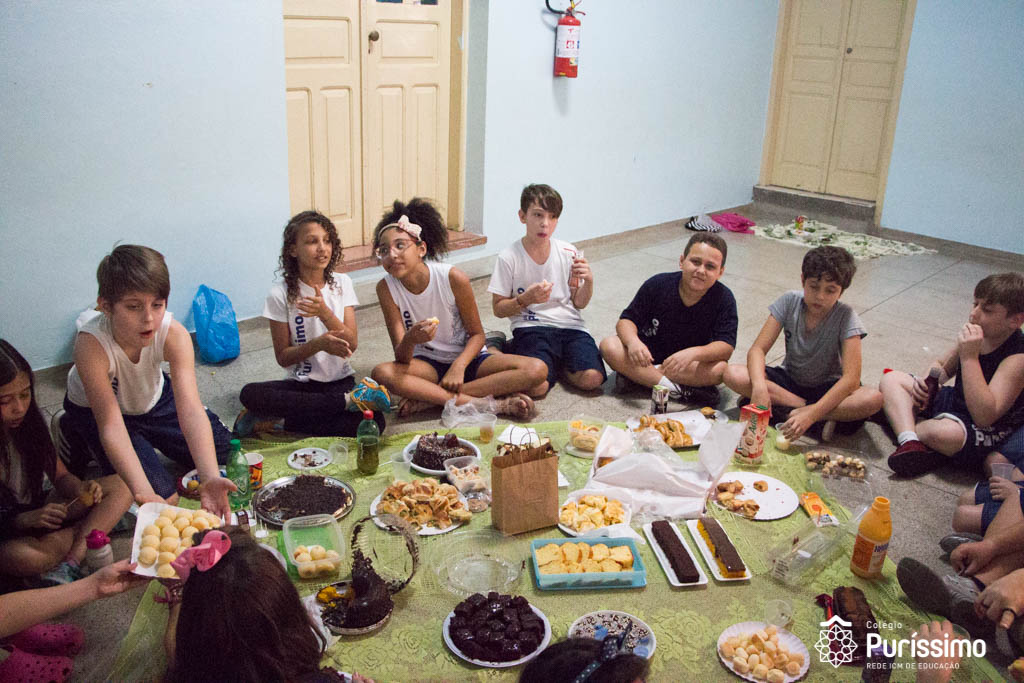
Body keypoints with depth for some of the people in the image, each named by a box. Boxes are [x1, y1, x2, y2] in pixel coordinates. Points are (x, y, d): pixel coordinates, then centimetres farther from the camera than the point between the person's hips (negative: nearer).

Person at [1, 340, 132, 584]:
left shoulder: (29, 422, -3)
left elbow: (60, 476, 3)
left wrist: (80, 490, -18)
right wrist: (24, 520, -31)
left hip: (39, 512, 6)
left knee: (121, 486, -9)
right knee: (23, 557, -40)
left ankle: (70, 563, -25)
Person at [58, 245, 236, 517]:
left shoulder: (173, 334, -32)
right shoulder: (91, 343, -38)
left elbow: (190, 408, -41)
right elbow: (112, 426, -41)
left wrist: (209, 478, -55)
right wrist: (145, 493, -54)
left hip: (153, 398, 4)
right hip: (95, 411, -3)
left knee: (221, 449, 1)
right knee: (163, 497, -14)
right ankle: (76, 436, 9)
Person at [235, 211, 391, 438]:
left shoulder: (342, 283, 2)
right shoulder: (280, 295, -5)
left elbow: (352, 344, -4)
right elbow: (283, 357, -4)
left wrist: (325, 313, -21)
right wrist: (319, 344, -21)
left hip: (340, 381, 0)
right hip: (302, 383, 0)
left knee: (373, 422, -30)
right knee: (250, 394, -31)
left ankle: (285, 421, -14)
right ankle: (349, 400, -25)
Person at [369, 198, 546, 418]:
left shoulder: (454, 279, -18)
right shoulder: (386, 288, -14)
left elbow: (477, 334, -7)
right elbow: (401, 359, -16)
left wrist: (458, 366, -24)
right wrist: (410, 341, -40)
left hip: (466, 358, 0)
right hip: (427, 363, 0)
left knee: (537, 370, -23)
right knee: (382, 373, -33)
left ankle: (428, 398, -24)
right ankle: (489, 404, -31)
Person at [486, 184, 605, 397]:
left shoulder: (569, 253, 4)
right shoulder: (509, 258, -4)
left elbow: (579, 303, 11)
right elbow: (498, 309, 0)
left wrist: (588, 281, -10)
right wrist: (526, 299, -18)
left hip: (569, 326, 3)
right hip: (530, 328, -2)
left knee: (591, 378, -24)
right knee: (536, 386, -30)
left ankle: (559, 363, 7)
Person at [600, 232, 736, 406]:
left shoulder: (724, 299, -14)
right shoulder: (657, 285, -13)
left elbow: (726, 346, -20)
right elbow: (626, 320, -10)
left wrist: (693, 353, -40)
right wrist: (633, 341, -34)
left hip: (690, 365, 0)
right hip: (647, 355, 0)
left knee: (719, 369, -32)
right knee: (609, 346, -26)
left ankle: (637, 375, -24)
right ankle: (677, 390, -27)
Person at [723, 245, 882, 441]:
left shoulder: (846, 317, -18)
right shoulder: (790, 302, -11)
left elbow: (851, 378, -27)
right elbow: (758, 349, -15)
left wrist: (811, 414, -39)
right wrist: (759, 385, -37)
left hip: (828, 388, -3)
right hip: (789, 381, 3)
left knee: (873, 399, -33)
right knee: (733, 375, -25)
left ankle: (788, 411, -25)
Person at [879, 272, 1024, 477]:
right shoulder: (977, 335, -2)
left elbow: (984, 416, -35)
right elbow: (942, 367, 17)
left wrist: (969, 357, -35)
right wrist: (927, 383, -8)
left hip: (989, 435, -8)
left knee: (944, 433, -41)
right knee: (891, 379, 1)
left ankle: (901, 423, -5)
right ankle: (910, 443, -23)